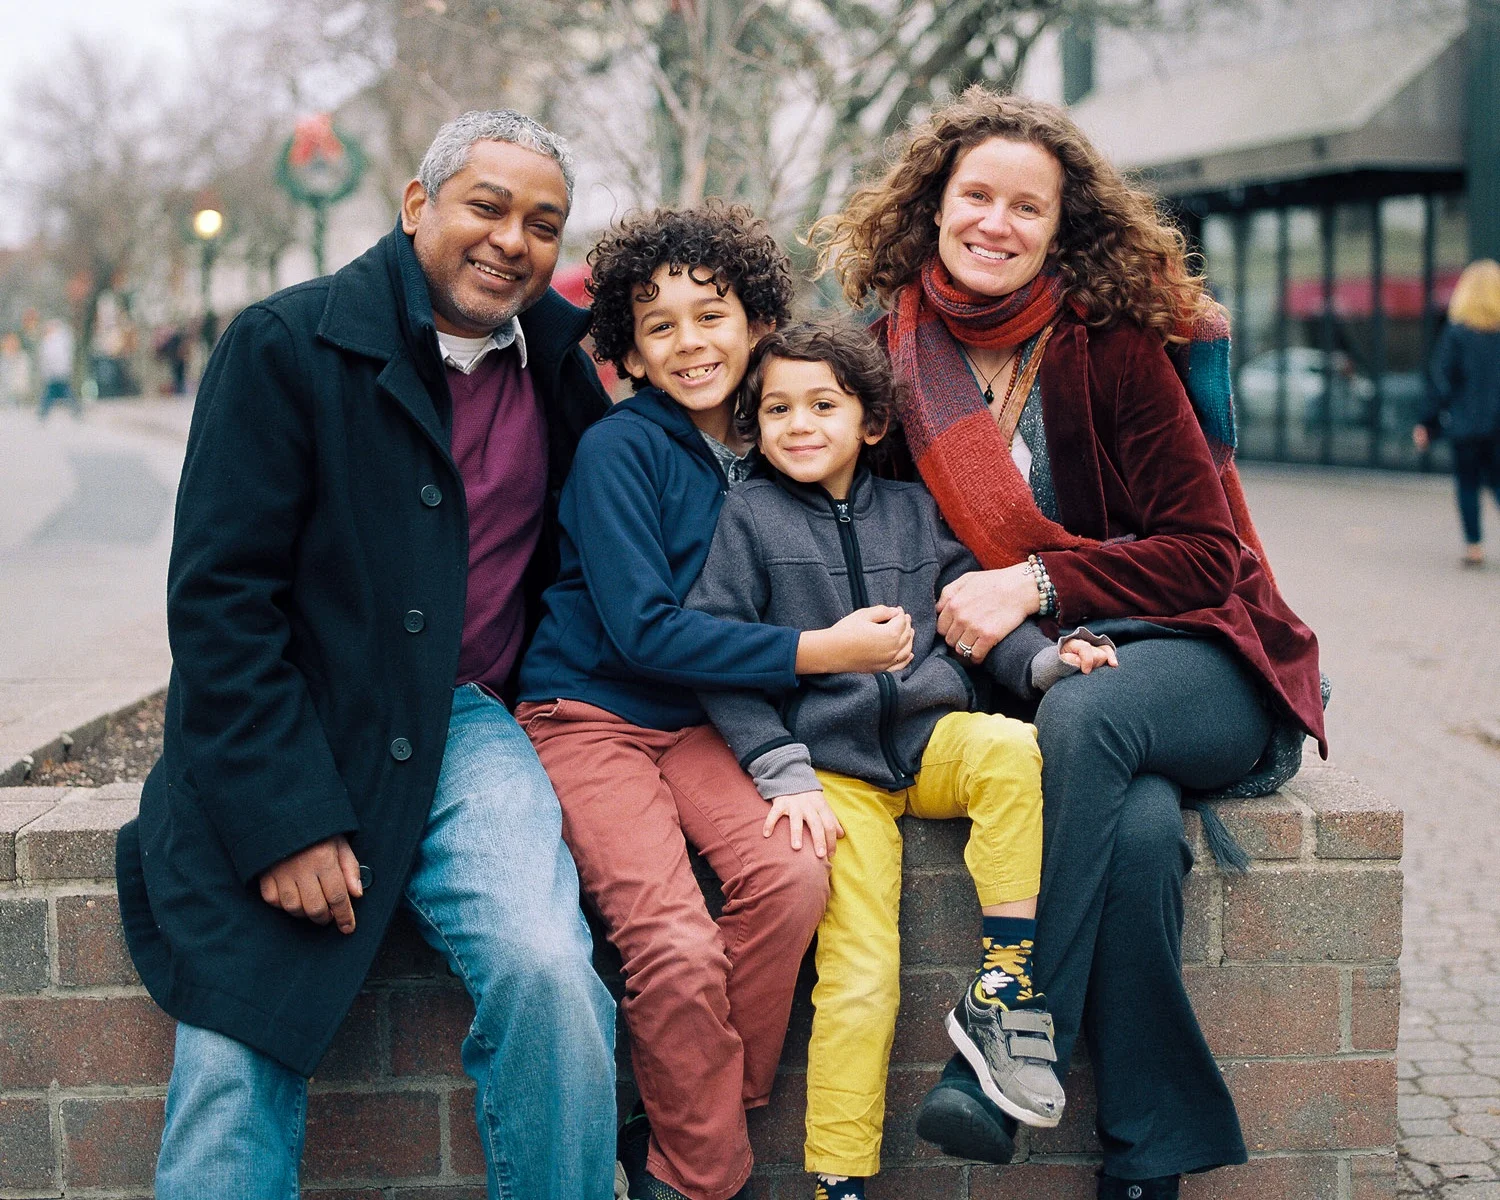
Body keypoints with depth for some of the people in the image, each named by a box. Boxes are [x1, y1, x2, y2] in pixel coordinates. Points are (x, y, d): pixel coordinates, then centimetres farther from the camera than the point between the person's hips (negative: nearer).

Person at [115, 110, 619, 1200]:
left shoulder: (560, 361, 7)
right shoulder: (284, 346, -7)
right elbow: (217, 599, -11)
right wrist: (286, 821, -17)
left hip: (465, 731, 3)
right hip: (286, 739, -2)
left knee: (548, 970, -23)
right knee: (234, 1069, -10)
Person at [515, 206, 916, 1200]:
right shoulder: (619, 448, -9)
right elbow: (642, 629, -16)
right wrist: (817, 652, -17)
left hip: (698, 722, 5)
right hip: (590, 717, -5)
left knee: (794, 875, -23)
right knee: (679, 946, -25)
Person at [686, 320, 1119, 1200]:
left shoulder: (916, 511, 13)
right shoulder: (750, 517, 5)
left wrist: (1045, 661, -8)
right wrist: (783, 774, -9)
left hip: (934, 737, 3)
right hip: (834, 768, -3)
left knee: (1016, 752, -32)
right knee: (860, 980, -14)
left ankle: (1003, 988, -21)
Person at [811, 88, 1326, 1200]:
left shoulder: (1113, 341, -9)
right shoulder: (901, 349, 2)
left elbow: (1207, 555, -10)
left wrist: (1037, 582, -21)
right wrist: (967, 607, -4)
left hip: (1198, 652, -2)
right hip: (1028, 666, 2)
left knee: (1082, 712, -38)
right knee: (1135, 830, -34)